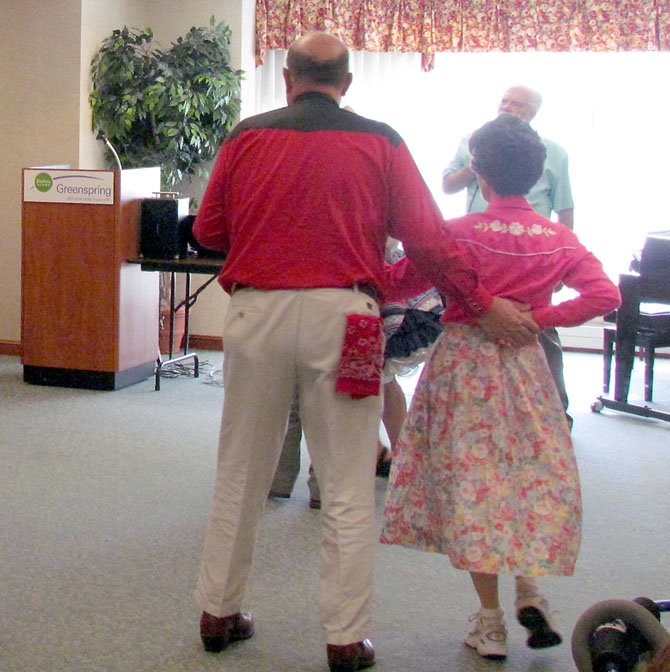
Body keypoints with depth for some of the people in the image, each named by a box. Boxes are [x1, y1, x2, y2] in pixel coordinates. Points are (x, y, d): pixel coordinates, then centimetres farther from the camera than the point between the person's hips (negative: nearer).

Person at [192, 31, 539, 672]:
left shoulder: (246, 137, 5)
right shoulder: (380, 142, 3)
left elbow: (207, 231, 9)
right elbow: (426, 238, 0)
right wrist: (484, 305, 9)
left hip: (255, 310, 2)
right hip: (340, 314, -2)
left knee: (240, 474, 15)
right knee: (347, 489, 6)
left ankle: (218, 612, 27)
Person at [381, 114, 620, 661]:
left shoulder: (458, 233, -9)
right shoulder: (558, 239, -1)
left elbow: (401, 282, -6)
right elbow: (605, 294, -9)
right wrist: (540, 317, -5)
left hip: (463, 363, -2)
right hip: (524, 364, 2)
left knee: (469, 479, 6)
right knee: (536, 478, 17)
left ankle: (491, 619, 9)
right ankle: (529, 584, 2)